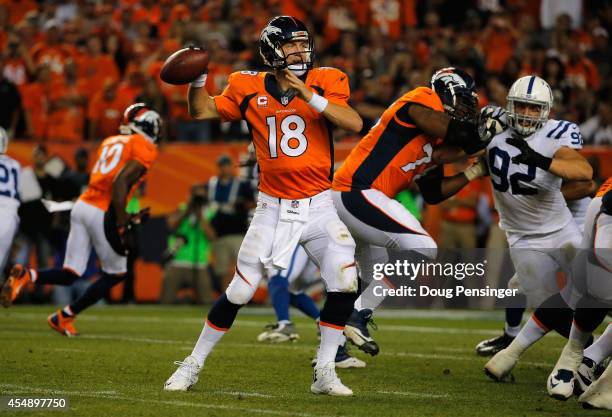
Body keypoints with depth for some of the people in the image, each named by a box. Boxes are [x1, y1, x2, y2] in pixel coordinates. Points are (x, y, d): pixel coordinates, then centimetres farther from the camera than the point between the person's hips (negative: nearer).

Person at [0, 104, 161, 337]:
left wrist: (124, 217, 25)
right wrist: (122, 225, -17)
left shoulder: (111, 142, 20)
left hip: (83, 204, 7)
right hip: (103, 213, -7)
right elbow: (120, 182, -17)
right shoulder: (144, 149, -4)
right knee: (115, 274, 13)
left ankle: (26, 276, -18)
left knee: (70, 274, 9)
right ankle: (64, 318, 13)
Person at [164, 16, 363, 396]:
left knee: (345, 283, -15)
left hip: (319, 207, 0)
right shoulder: (249, 89, 0)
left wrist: (310, 96, -26)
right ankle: (193, 365, 19)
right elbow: (202, 112, 7)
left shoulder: (326, 82, -4)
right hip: (273, 209, 0)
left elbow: (355, 124, -18)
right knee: (239, 292, 1)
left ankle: (325, 374, 0)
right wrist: (198, 76, -9)